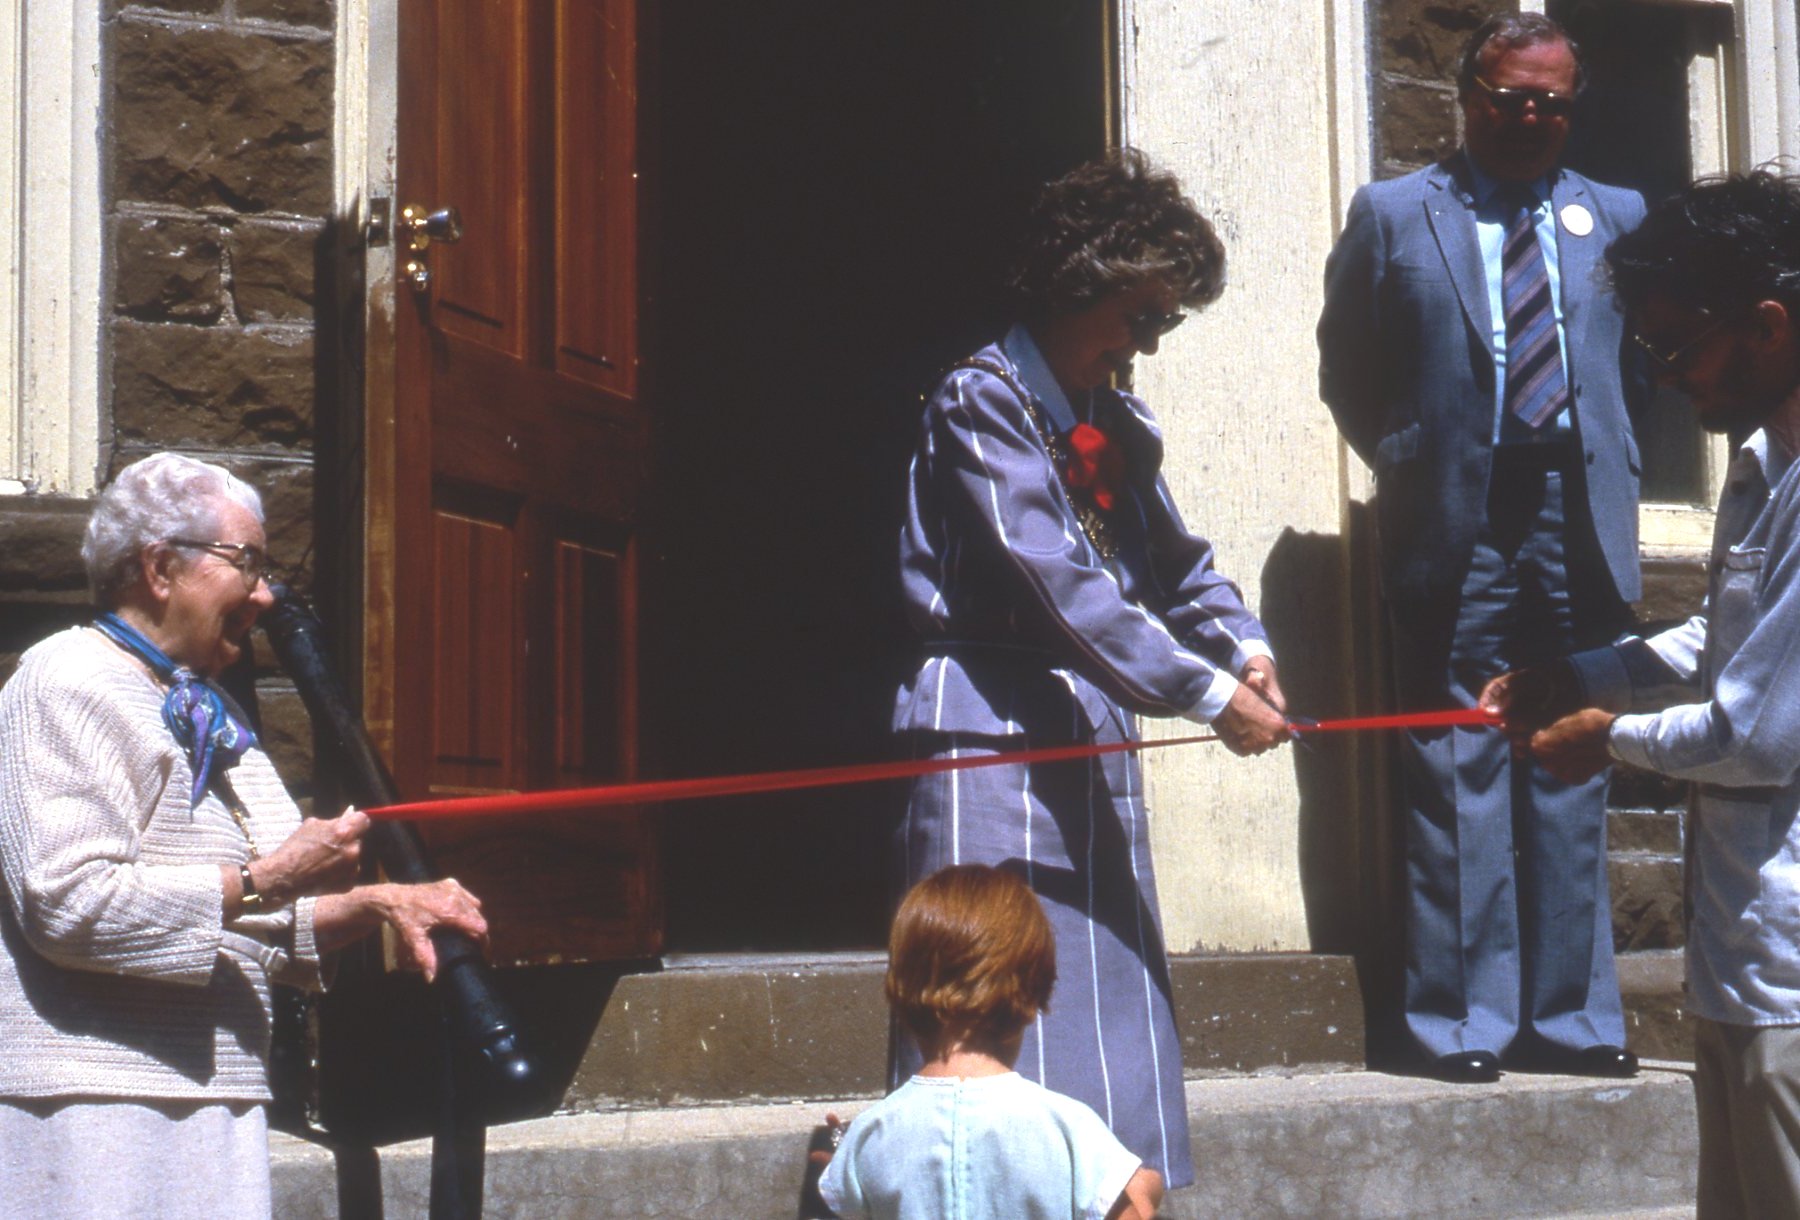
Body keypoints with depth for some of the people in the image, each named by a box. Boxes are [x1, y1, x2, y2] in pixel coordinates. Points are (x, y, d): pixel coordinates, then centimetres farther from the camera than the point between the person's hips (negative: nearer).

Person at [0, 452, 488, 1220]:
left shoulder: (214, 719, 22)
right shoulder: (64, 683, -7)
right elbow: (69, 904, -20)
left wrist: (377, 905, 6)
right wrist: (262, 881, -16)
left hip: (217, 1103, 9)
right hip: (92, 1100, -8)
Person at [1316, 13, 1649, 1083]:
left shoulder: (1617, 219, 13)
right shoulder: (1392, 214, 7)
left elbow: (1645, 358, 19)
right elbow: (1347, 365, 9)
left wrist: (1605, 452, 8)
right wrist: (1404, 462, 4)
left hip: (1579, 523, 2)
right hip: (1459, 524, -2)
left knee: (1573, 776, 7)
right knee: (1458, 776, -1)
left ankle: (1570, 1013, 14)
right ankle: (1465, 1017, 6)